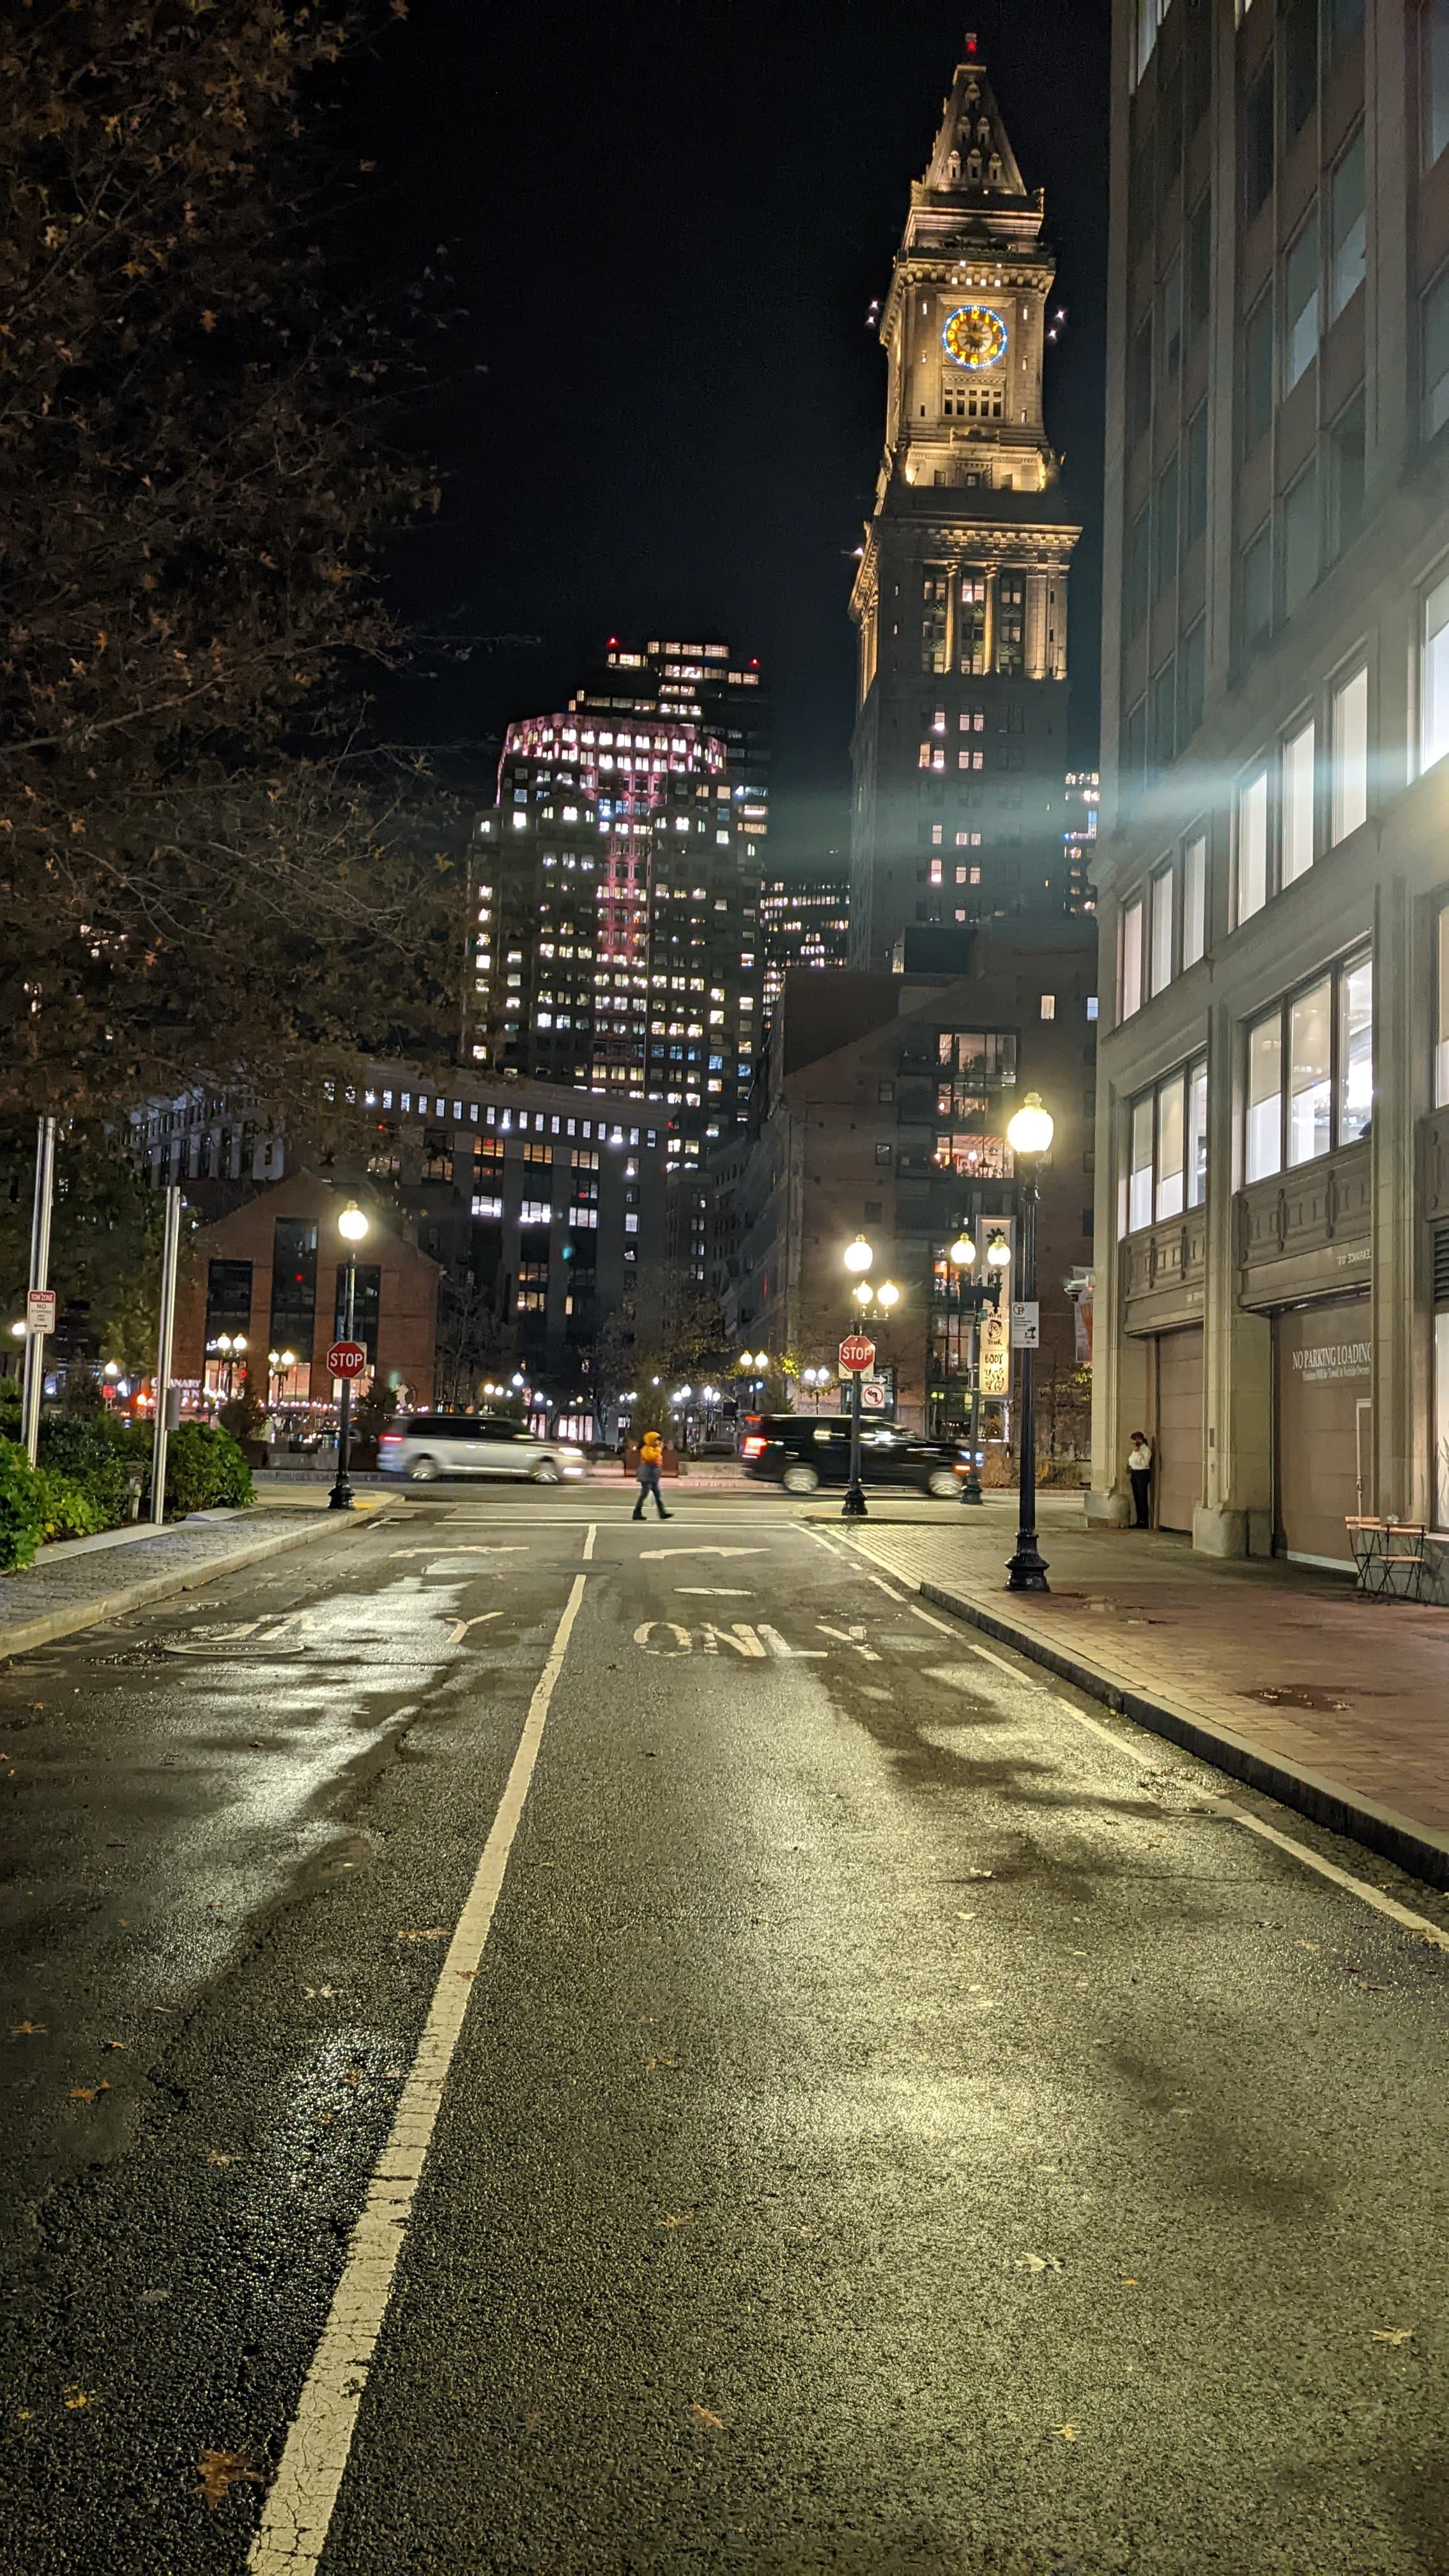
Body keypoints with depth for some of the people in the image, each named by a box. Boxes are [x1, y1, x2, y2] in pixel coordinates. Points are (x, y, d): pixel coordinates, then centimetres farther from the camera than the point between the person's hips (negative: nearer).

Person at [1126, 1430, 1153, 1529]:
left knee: (1142, 1499, -8)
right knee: (1136, 1498, 9)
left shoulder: (1146, 1450, -10)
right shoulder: (1134, 1450, 16)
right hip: (1134, 1474, 9)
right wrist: (1129, 1467, 10)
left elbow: (1145, 1463, -23)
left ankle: (1144, 1522, -6)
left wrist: (1138, 1452, -21)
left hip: (1143, 1474, -9)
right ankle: (1139, 1521, 15)